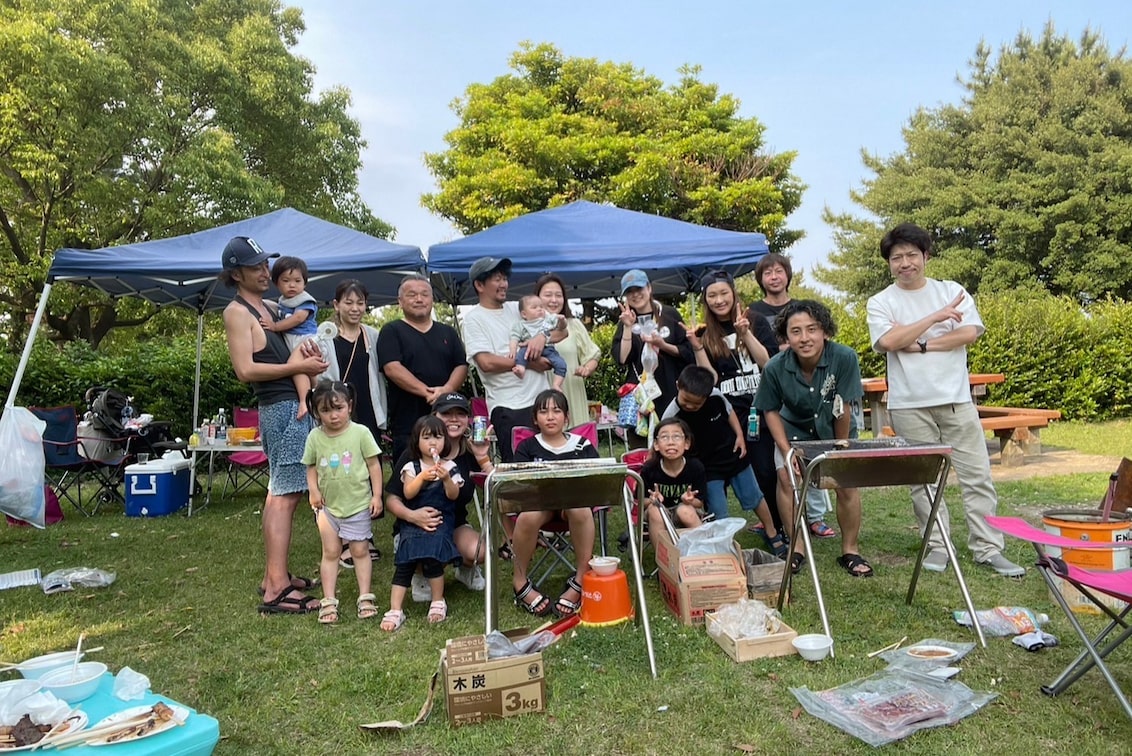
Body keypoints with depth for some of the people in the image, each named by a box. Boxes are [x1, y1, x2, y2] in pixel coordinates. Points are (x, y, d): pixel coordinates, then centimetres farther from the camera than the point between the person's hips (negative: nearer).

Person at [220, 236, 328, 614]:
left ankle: (274, 575, 22)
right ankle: (277, 590, -11)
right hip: (282, 408, -9)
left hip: (295, 406, 10)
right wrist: (298, 366, -14)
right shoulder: (237, 312, -6)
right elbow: (246, 370, -15)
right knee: (285, 495, -12)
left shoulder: (271, 308, 19)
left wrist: (304, 344, 3)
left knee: (280, 493, 13)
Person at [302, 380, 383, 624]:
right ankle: (328, 601, 16)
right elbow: (311, 467, 7)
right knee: (330, 552, 9)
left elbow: (373, 464, -5)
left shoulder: (360, 433, -10)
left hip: (358, 503, -2)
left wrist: (376, 495, -6)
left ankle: (365, 597, 16)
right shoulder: (315, 437, -2)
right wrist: (314, 490, -10)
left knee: (360, 550, 6)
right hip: (328, 504, 2)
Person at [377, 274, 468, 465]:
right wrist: (427, 392, -18)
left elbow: (461, 366, 10)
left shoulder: (448, 332, 19)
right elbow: (392, 368, -9)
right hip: (407, 424, -4)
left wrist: (447, 389, -12)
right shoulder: (392, 331, 5)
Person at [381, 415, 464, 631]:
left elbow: (454, 495, -1)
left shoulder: (449, 467, 8)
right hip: (413, 521, 1)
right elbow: (408, 493, -6)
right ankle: (395, 611, -8)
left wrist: (446, 479, -18)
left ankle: (438, 602, -3)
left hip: (441, 521, -1)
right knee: (403, 564, -12)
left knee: (431, 558, -23)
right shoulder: (412, 467, 8)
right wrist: (422, 477, -21)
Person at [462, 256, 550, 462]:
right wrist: (528, 362, -8)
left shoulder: (517, 308, 16)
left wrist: (542, 336, -6)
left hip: (541, 399, 6)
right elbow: (487, 362, -14)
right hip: (508, 407, -6)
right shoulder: (474, 318, -1)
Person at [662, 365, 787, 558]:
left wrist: (740, 436, -4)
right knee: (718, 515, -4)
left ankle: (773, 535, 39)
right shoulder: (671, 417, -26)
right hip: (706, 468, -3)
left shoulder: (716, 396, -19)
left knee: (754, 498, 18)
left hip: (734, 456, 3)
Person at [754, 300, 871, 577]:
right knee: (787, 476, -16)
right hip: (795, 429, 1)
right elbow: (771, 410, -10)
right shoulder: (775, 367, -25)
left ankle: (850, 551, 11)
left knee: (847, 482, -10)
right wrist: (786, 451, -16)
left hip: (835, 431, 0)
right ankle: (796, 549, 0)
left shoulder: (844, 358, -31)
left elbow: (844, 408, -22)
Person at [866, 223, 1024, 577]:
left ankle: (988, 548, 12)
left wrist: (920, 346, -10)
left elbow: (970, 333, -5)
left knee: (977, 475, 3)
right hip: (909, 405, -1)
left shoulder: (953, 291, 9)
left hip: (956, 399, 1)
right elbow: (888, 341, -14)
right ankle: (936, 547, 16)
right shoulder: (881, 302, 4)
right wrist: (938, 316, -10)